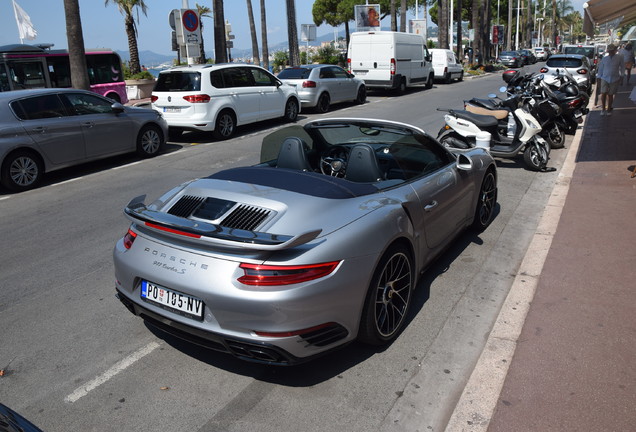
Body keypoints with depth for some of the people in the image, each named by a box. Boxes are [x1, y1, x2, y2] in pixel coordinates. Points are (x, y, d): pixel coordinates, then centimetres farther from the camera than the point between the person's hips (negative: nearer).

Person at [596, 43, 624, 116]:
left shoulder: (619, 58, 2)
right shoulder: (604, 59, 6)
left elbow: (622, 67, 10)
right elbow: (600, 68, 12)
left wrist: (621, 75, 7)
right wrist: (599, 77, 11)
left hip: (614, 79, 0)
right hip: (605, 78, 0)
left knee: (610, 95, 4)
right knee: (603, 93, -13)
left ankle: (609, 109, 17)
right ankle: (603, 108, 2)